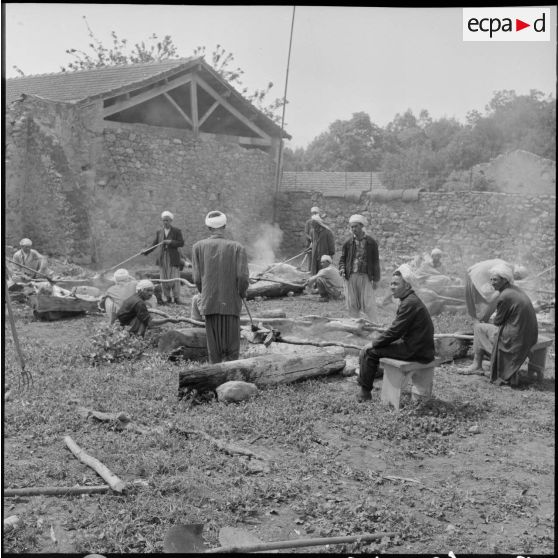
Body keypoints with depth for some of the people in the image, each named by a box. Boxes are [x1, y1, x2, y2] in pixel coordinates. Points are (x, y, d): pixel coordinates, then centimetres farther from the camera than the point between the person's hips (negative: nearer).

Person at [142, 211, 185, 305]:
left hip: (173, 258, -4)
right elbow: (154, 244, 8)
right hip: (163, 258, 4)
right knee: (164, 279, 4)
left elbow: (181, 243, -5)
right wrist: (146, 251, -7)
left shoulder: (177, 231, 2)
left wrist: (170, 242, -17)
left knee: (175, 278, -5)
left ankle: (177, 298, 0)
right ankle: (167, 298, 12)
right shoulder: (159, 232, 12)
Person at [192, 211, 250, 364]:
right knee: (232, 348, 8)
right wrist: (242, 294, 7)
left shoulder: (198, 247, 0)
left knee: (213, 347, 12)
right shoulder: (237, 247, -5)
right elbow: (242, 276, -12)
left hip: (209, 303, 2)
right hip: (231, 303, -1)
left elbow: (197, 278, -3)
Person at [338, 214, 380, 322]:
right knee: (352, 305, 8)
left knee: (369, 305, -4)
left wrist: (375, 279, -1)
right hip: (351, 277, 3)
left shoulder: (371, 242, 1)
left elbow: (376, 261, 3)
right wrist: (342, 268, -7)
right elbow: (342, 258, 14)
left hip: (366, 277, -3)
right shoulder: (348, 243, 7)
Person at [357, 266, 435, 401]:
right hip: (417, 346, 10)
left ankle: (365, 393, 3)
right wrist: (377, 342, 12)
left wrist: (374, 344, -8)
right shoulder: (411, 300, 14)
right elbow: (397, 330, 18)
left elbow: (395, 331, -19)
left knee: (368, 352, -7)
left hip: (414, 351, -10)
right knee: (375, 346, 21)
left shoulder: (409, 303, -19)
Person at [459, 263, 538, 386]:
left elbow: (498, 321, -8)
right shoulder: (515, 289, 8)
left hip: (515, 338, -9)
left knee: (478, 327, 6)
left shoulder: (505, 296, -19)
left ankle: (477, 365, 16)